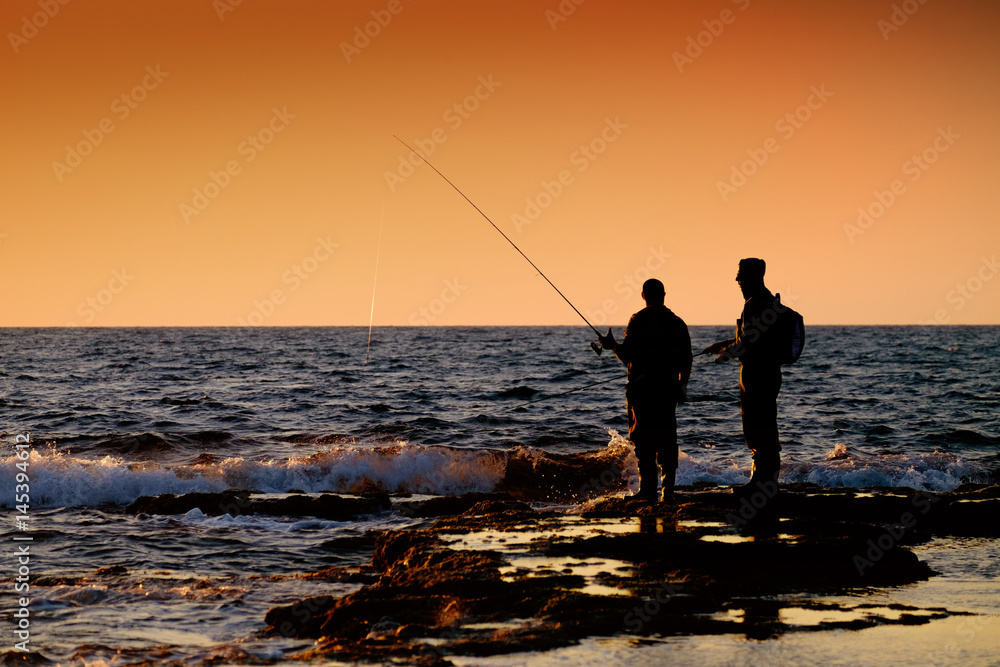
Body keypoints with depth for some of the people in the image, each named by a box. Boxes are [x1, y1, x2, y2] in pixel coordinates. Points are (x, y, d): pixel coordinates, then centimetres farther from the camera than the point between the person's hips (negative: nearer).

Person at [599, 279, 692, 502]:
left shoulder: (638, 321, -7)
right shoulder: (677, 323, 9)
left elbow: (628, 356, -11)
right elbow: (686, 359, 11)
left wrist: (612, 345, 7)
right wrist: (682, 385, 22)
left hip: (642, 387, -5)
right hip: (668, 388, 5)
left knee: (643, 439, -2)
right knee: (666, 439, 9)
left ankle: (648, 488, -8)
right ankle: (668, 490, 8)